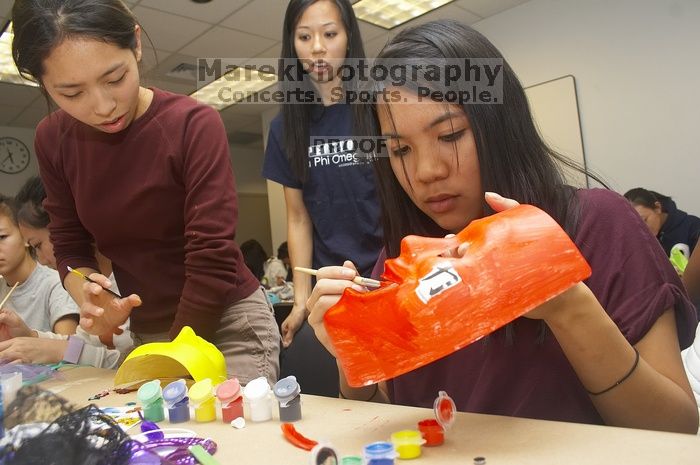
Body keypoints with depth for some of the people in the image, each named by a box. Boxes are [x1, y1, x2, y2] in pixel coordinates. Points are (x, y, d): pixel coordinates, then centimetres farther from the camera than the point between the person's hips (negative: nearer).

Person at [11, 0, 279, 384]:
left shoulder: (194, 125, -19)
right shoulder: (53, 140, -1)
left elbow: (212, 260, -21)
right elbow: (69, 246, 4)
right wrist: (89, 299, -18)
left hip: (228, 325, -4)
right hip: (147, 332, 5)